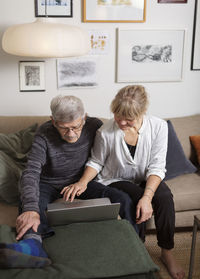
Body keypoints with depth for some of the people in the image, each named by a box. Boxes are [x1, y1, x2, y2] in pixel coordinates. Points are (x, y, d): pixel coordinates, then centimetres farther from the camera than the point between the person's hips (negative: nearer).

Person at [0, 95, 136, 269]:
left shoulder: (95, 126, -14)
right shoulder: (44, 135, -22)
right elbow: (31, 173, -33)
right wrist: (31, 209, -49)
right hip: (48, 184, -2)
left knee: (124, 200, -22)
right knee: (28, 201, -38)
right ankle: (33, 243, -64)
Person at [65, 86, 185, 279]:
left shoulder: (158, 127, -17)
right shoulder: (106, 132, -21)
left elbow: (156, 168, -17)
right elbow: (96, 162, -5)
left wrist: (147, 197, -32)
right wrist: (83, 182, -25)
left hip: (146, 180, 2)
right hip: (115, 181, -2)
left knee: (165, 197, -28)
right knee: (136, 197, -32)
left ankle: (167, 252, -8)